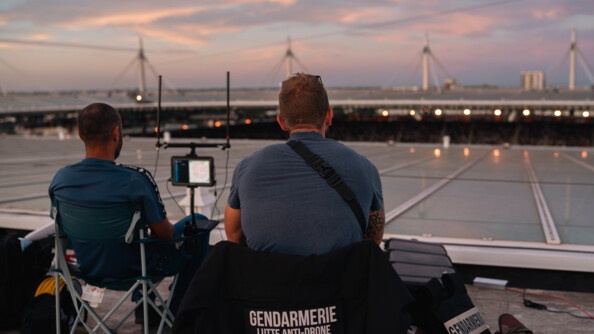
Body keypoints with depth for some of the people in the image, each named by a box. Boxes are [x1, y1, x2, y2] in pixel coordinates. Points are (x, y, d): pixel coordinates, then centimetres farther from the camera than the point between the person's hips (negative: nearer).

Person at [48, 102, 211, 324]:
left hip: (87, 266, 6)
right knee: (199, 223, 14)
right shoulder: (136, 179, -29)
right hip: (131, 269, -5)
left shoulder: (60, 179, -13)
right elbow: (164, 234, -18)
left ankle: (142, 306, 39)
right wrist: (168, 228, 7)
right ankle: (178, 311, 22)